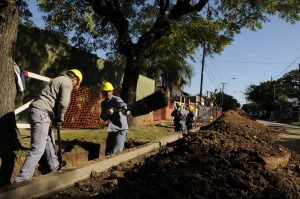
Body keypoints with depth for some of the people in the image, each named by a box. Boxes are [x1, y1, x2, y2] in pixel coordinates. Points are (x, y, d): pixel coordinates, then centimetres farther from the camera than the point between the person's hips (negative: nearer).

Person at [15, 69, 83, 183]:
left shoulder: (58, 80, 25)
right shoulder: (67, 83, -4)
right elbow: (63, 103, -18)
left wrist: (55, 118, 13)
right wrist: (59, 119, -3)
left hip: (36, 110, 10)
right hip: (41, 113, -10)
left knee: (49, 140, 22)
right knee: (38, 149, -9)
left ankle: (54, 166, 34)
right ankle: (22, 179, -8)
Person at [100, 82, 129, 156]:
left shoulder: (116, 99, -10)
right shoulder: (103, 103, 10)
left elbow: (123, 105, -30)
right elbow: (102, 117, 4)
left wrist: (125, 110, -54)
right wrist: (107, 113, -19)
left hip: (121, 129, -7)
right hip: (111, 130, 7)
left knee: (116, 152, -11)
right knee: (108, 153, 13)